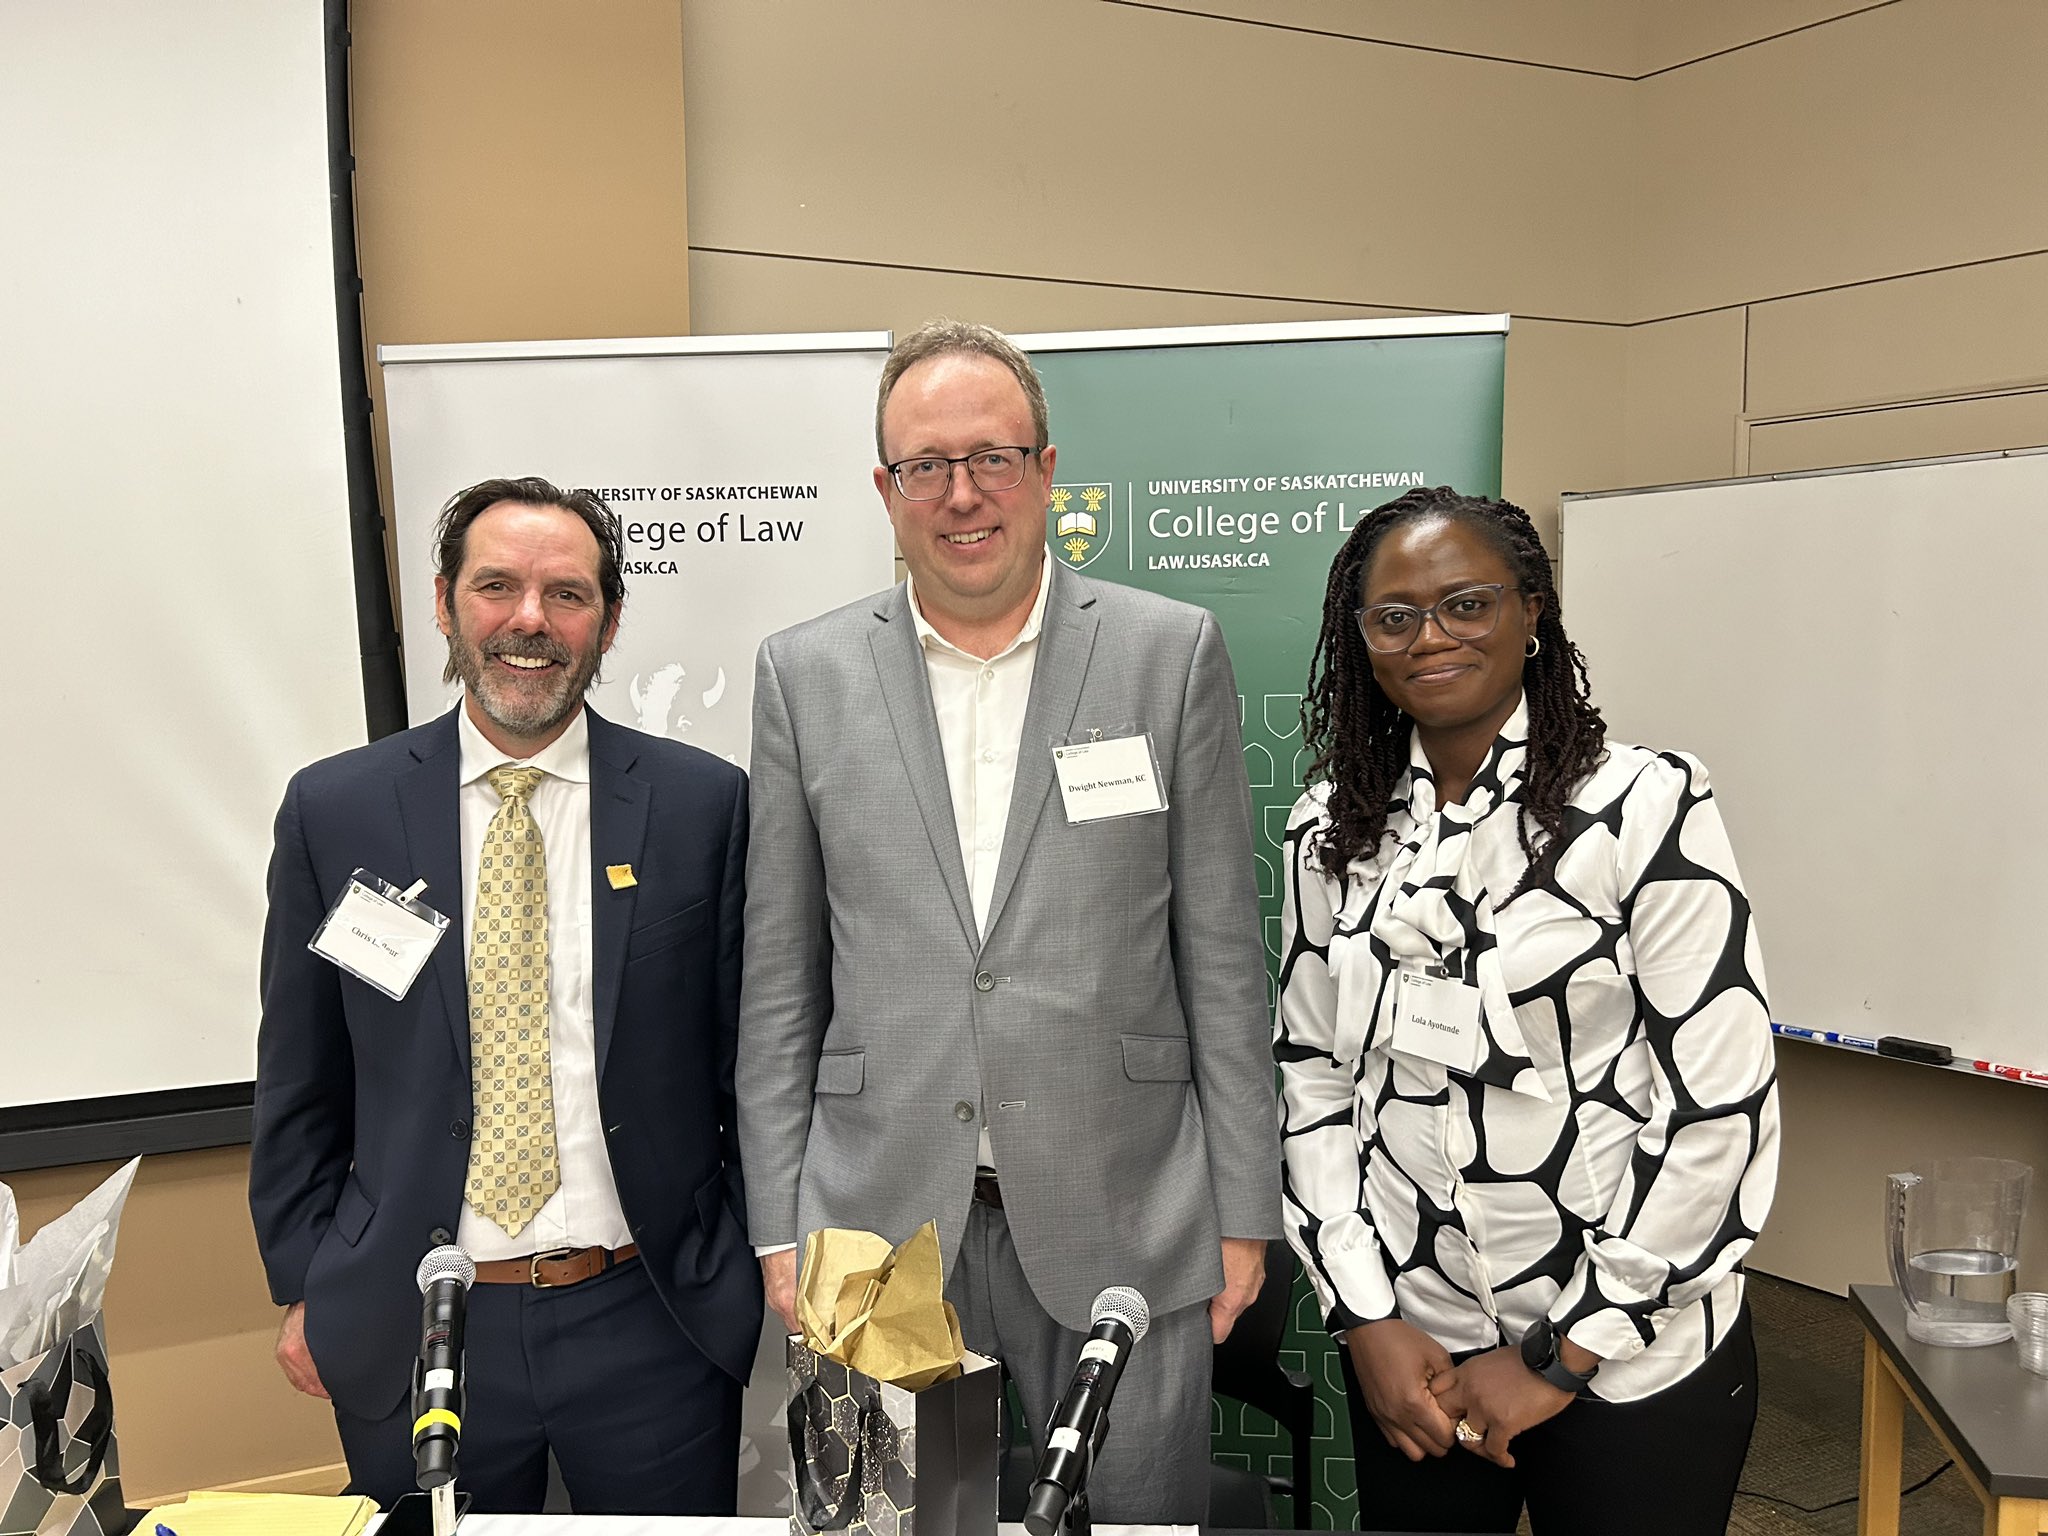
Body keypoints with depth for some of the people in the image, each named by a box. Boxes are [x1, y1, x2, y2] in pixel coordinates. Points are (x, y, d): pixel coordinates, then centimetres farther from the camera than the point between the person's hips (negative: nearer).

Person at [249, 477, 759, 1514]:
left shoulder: (702, 803, -4)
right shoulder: (334, 811, -1)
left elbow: (746, 1057, 2)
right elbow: (297, 1081, 6)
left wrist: (762, 1271, 3)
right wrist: (303, 1290, 6)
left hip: (651, 1321, 0)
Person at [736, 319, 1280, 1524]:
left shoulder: (1172, 652, 0)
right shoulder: (806, 676, 3)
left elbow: (1222, 956, 1)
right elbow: (780, 980, 6)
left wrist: (1243, 1209, 0)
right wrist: (783, 1224, 3)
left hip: (1123, 1222, -1)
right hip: (883, 1227, 1)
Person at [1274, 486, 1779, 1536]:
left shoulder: (1644, 807, -12)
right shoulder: (1330, 831, 1)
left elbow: (1727, 1112, -14)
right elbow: (1309, 1078, 5)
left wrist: (1562, 1353, -12)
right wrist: (1366, 1320, -4)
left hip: (1634, 1361, -3)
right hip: (1406, 1350, 4)